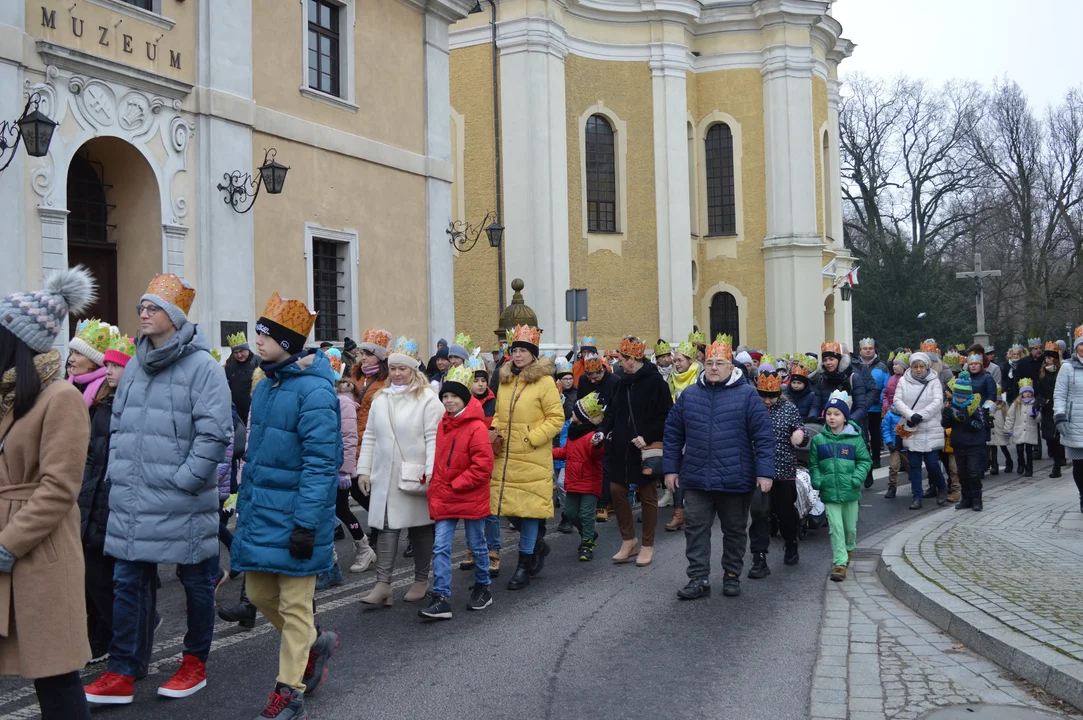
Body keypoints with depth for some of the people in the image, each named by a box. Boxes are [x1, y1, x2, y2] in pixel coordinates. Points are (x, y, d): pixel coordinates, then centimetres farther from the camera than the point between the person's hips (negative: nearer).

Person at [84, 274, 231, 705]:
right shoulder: (135, 366, 11)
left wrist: (184, 479, -17)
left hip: (183, 502, -6)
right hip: (132, 501, 6)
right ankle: (123, 674, 17)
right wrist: (118, 472, 9)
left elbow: (214, 431, -16)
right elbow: (118, 424, 19)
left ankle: (195, 664, 25)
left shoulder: (201, 366, -11)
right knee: (129, 583, 9)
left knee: (196, 582, 10)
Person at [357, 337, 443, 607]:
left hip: (415, 476, -4)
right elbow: (370, 437, 14)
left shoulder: (427, 398, -7)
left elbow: (434, 438, -12)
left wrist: (431, 474, -18)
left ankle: (421, 580, 21)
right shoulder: (380, 398, 11)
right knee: (386, 527, 0)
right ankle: (383, 584, -1)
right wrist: (363, 469, 9)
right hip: (385, 476, 4)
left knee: (420, 528, 8)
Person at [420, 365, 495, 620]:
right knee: (440, 547, -3)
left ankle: (482, 587, 32)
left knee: (477, 545, 12)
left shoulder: (476, 427, -15)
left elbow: (483, 466, -19)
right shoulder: (442, 425, 5)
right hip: (444, 499, 5)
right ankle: (441, 599, -2)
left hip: (470, 497, -5)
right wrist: (438, 487, 7)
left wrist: (455, 485, -17)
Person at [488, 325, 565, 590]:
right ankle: (538, 543, 33)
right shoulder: (505, 381, 12)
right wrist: (494, 431, 2)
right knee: (509, 506, 9)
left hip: (532, 459, -6)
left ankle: (525, 565, 11)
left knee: (528, 507, -1)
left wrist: (531, 439, -15)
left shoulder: (544, 381, -6)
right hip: (505, 457, 6)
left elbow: (556, 418, -8)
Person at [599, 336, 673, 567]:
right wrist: (605, 431, 0)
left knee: (647, 495, 5)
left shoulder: (655, 381, -11)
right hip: (622, 447, 7)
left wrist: (648, 437, -22)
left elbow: (665, 416, -14)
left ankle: (647, 546, 16)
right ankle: (629, 541, 21)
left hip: (646, 448, -7)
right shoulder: (624, 382, 11)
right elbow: (612, 411, 15)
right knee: (617, 490, 6)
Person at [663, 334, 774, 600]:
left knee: (735, 530, 11)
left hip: (736, 479, -2)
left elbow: (763, 436, -6)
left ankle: (732, 576, 26)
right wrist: (671, 468, 6)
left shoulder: (747, 395, -3)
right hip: (696, 479, 2)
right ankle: (699, 579, 10)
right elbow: (673, 435, 10)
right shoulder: (688, 395, 5)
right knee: (696, 529, 2)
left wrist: (765, 472, -12)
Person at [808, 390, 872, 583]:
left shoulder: (855, 438, -3)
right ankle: (840, 563, -3)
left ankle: (849, 550, 43)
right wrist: (817, 480, -6)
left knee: (850, 527, 14)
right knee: (836, 527, -5)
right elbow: (813, 464, 8)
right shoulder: (818, 440, 1)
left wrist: (857, 478, -11)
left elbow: (864, 461, 2)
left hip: (850, 491, 0)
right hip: (829, 493, 0)